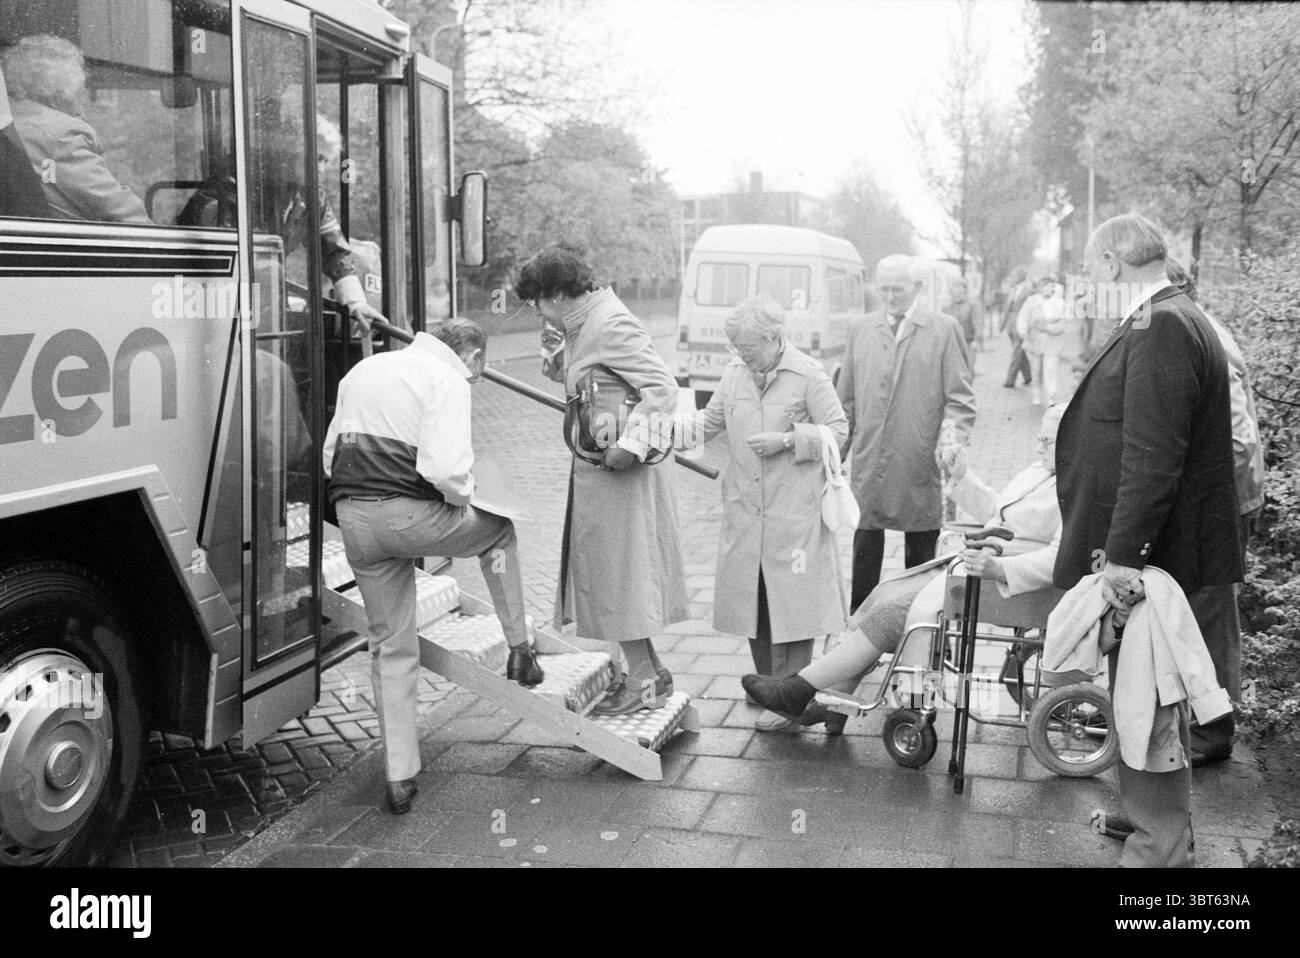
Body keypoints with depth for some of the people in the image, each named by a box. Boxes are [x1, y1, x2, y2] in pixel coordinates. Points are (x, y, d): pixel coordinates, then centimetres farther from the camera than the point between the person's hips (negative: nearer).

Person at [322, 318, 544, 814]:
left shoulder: (364, 369, 21)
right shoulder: (448, 380, -5)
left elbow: (330, 453, 25)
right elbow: (445, 468, -18)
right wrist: (464, 497, 1)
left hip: (352, 517, 6)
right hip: (409, 514, -6)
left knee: (391, 646, 15)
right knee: (497, 531, 25)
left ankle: (399, 777, 19)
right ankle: (520, 650, 26)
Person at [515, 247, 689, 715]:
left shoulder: (612, 325, -18)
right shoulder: (581, 324, 11)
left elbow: (663, 387, -24)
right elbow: (559, 372, 20)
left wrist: (629, 445, -27)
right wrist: (554, 335, 5)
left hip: (622, 471, -10)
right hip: (595, 469, 10)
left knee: (621, 570, -1)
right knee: (609, 572, 16)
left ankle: (643, 681, 10)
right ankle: (650, 671, 26)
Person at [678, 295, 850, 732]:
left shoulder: (809, 375, -8)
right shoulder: (735, 373, 7)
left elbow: (838, 430, -5)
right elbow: (712, 420, 15)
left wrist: (786, 440, -16)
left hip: (795, 510, -5)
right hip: (745, 508, 6)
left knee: (792, 597, -2)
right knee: (751, 597, 10)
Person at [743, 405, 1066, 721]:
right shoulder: (1038, 471, 18)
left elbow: (1059, 558, -26)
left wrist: (998, 567, -36)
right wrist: (961, 476, 17)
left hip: (1001, 582, -10)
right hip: (970, 564, 10)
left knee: (896, 611, -18)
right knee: (883, 595, -5)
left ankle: (802, 689, -14)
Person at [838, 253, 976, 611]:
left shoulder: (944, 330, 2)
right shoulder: (859, 329, 11)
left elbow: (960, 398, 0)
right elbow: (845, 398, 14)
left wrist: (955, 441, -14)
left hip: (921, 462, -2)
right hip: (868, 460, 2)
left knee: (921, 552, 7)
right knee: (865, 548, 5)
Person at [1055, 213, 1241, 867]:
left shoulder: (1161, 330, -19)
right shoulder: (1163, 324, 14)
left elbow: (1152, 457, -26)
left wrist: (1123, 555, -26)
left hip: (1150, 554, -10)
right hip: (1141, 550, 10)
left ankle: (1161, 844, 11)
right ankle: (1142, 810, 35)